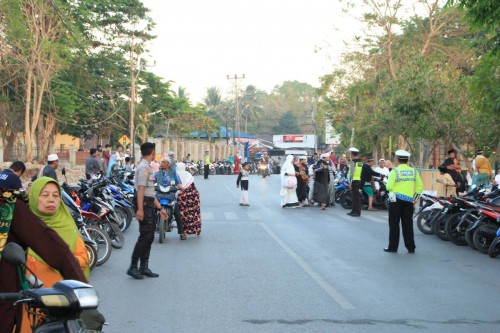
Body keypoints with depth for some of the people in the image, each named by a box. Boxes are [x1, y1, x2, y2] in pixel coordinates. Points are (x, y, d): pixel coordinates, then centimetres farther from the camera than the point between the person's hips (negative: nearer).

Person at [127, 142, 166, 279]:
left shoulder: (148, 167, 20)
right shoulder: (143, 167, -12)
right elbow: (141, 189, -20)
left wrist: (160, 208, 23)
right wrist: (140, 209, -27)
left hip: (150, 204, 10)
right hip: (144, 204, -10)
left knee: (149, 237, 10)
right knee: (145, 236, -11)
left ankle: (144, 268, 15)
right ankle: (133, 267, -7)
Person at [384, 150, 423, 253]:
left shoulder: (395, 171, -9)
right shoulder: (414, 171, 5)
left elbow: (389, 186, -17)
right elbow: (420, 187, 6)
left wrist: (391, 190, 5)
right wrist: (415, 199, 14)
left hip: (396, 200, -3)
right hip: (409, 201, 4)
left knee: (394, 224, 5)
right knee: (408, 224, 9)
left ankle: (393, 247, 8)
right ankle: (411, 247, 10)